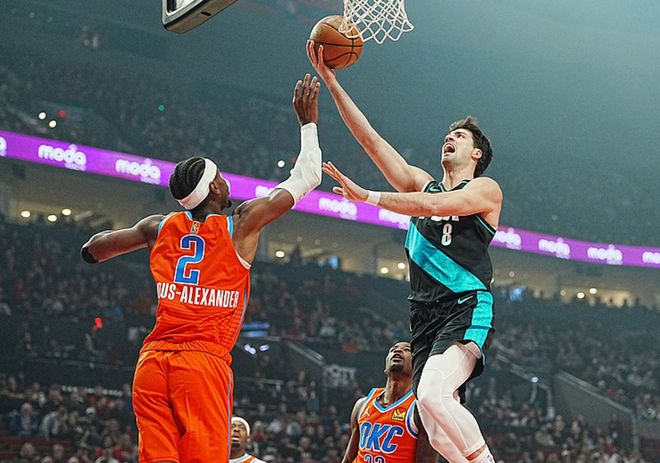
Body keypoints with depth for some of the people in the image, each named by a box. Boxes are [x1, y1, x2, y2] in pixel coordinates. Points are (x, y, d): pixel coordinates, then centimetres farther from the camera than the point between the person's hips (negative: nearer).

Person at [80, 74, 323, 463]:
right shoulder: (243, 223, 3)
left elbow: (93, 250, 28)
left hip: (152, 360, 5)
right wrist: (308, 122, 24)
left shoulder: (161, 227, 14)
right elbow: (306, 177, 13)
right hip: (205, 360, -5)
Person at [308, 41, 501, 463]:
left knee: (432, 394, -29)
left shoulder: (486, 190, 5)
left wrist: (366, 196, -17)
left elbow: (435, 205, -14)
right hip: (425, 314, 6)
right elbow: (371, 139, 16)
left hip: (467, 309, -6)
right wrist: (331, 81, 10)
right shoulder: (422, 184, 22)